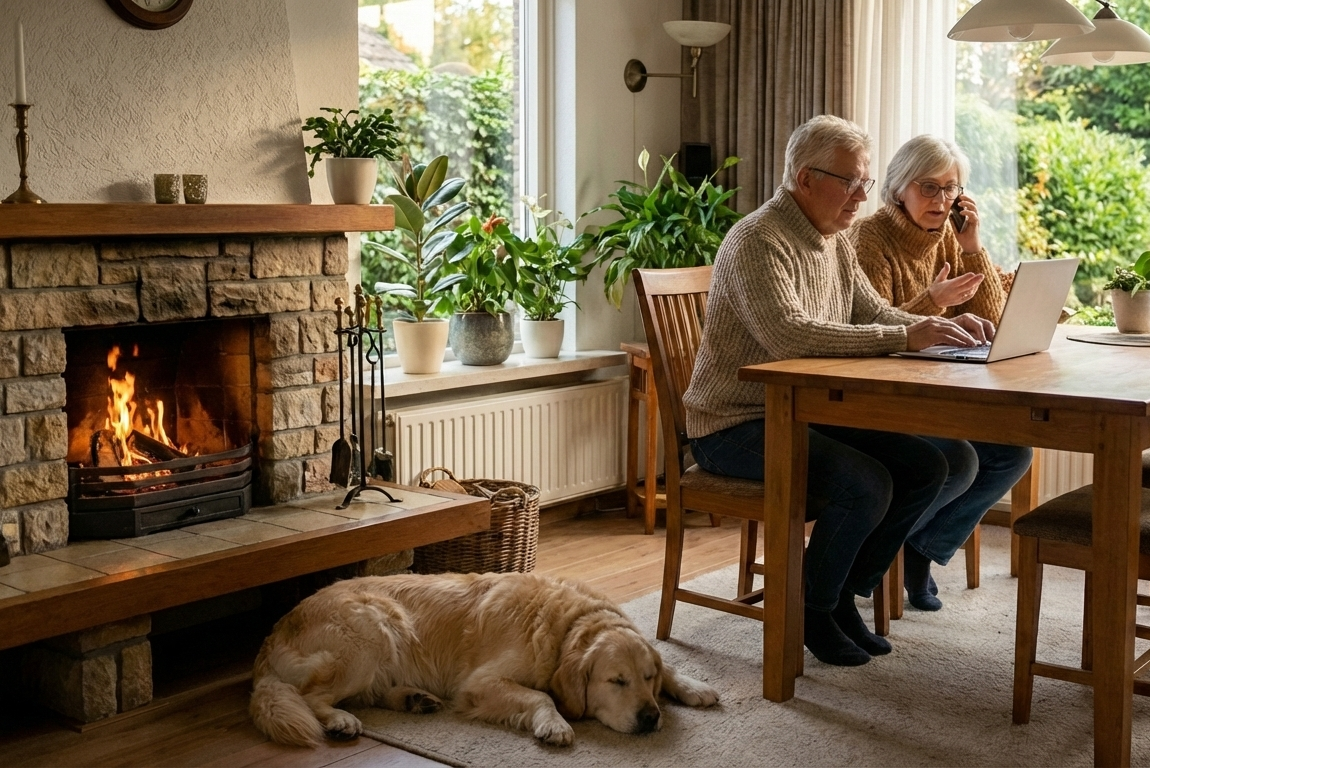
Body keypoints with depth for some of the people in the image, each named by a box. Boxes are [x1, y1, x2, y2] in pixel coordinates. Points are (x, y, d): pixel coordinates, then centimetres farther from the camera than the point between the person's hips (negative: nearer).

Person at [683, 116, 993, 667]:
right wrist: (904, 338, -33)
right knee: (866, 483, -27)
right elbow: (789, 335, -32)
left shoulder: (834, 242, 12)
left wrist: (944, 326, -4)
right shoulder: (757, 241, -18)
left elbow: (873, 312, 16)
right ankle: (812, 612, -3)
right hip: (735, 426, -9)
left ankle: (844, 596, 9)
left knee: (924, 466, -5)